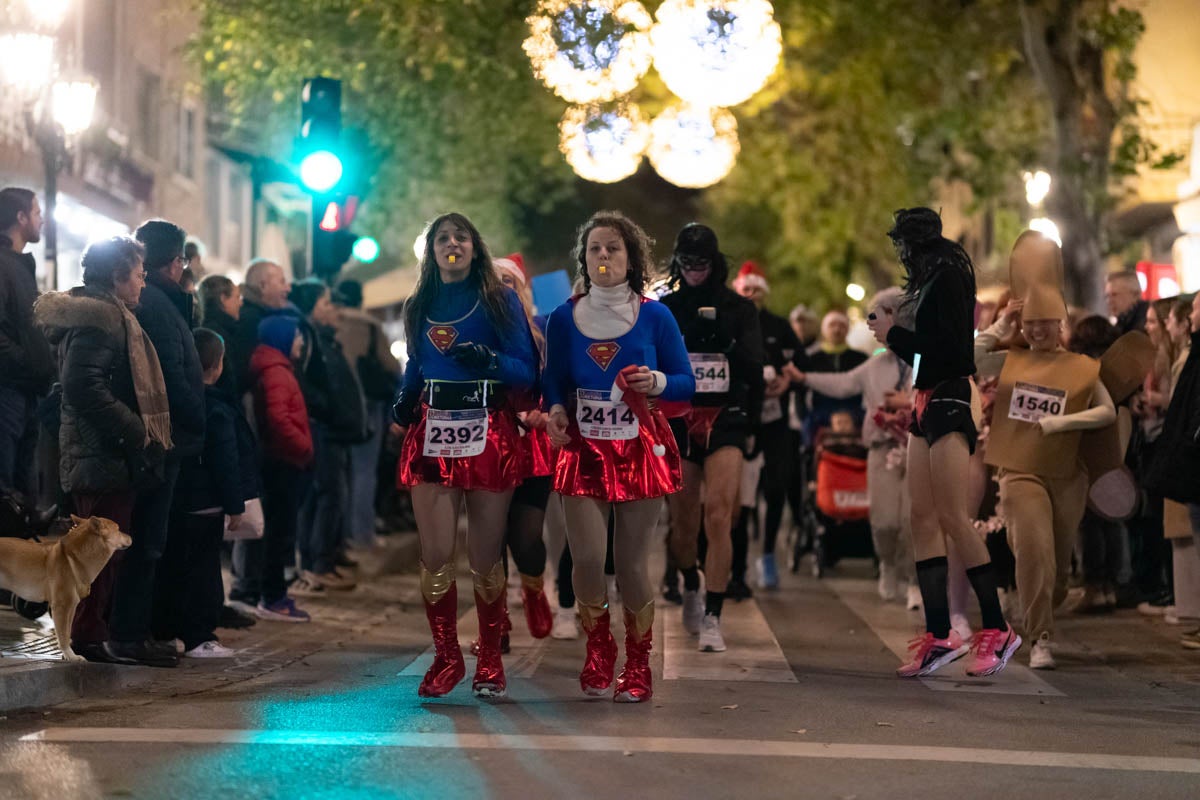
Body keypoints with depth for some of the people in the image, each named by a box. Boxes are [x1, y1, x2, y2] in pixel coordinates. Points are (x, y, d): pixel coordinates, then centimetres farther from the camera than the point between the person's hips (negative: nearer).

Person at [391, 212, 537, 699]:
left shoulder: (500, 301, 4)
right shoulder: (420, 307, 15)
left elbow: (527, 371, -3)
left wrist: (488, 360, -19)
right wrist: (403, 404, 9)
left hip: (489, 435, -3)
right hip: (433, 435, 3)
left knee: (485, 559, 0)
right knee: (435, 557, -4)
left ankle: (490, 662, 11)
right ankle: (446, 658, 9)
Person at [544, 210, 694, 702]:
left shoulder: (654, 317, 3)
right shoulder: (563, 319, 7)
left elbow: (686, 382, 6)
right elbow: (553, 382, 13)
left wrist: (657, 381, -15)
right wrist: (555, 409, -8)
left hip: (640, 449, -1)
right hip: (583, 450, 1)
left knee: (633, 561, -1)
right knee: (587, 556, -12)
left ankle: (637, 667, 16)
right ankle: (598, 655, 13)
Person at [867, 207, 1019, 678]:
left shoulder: (947, 276, -8)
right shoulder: (927, 284, 18)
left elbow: (951, 347, -18)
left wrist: (895, 334, -10)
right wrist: (894, 331, 8)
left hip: (950, 399, -9)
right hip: (928, 401, 9)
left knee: (952, 517, -13)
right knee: (923, 519, 3)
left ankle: (996, 629, -7)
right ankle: (939, 636, 3)